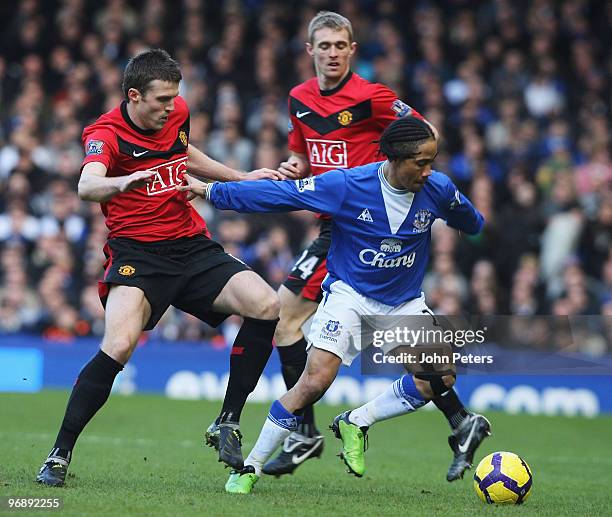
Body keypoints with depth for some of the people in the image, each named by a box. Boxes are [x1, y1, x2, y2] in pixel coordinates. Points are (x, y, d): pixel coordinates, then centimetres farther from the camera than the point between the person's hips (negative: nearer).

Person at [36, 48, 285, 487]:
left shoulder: (177, 112, 6)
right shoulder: (106, 133, -13)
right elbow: (87, 187, -35)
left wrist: (242, 178, 29)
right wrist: (123, 182, -56)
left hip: (193, 248, 6)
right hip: (137, 254, -6)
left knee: (267, 307, -14)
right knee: (118, 346, -28)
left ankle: (228, 424, -1)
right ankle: (60, 454, -14)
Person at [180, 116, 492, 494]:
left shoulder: (438, 190, -12)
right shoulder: (347, 185, -20)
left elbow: (470, 222, 13)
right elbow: (281, 193, -13)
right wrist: (214, 192, -10)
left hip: (405, 303, 4)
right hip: (349, 294, -4)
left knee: (442, 376, -17)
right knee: (315, 381, -19)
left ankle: (355, 423, 1)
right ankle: (250, 469, -5)